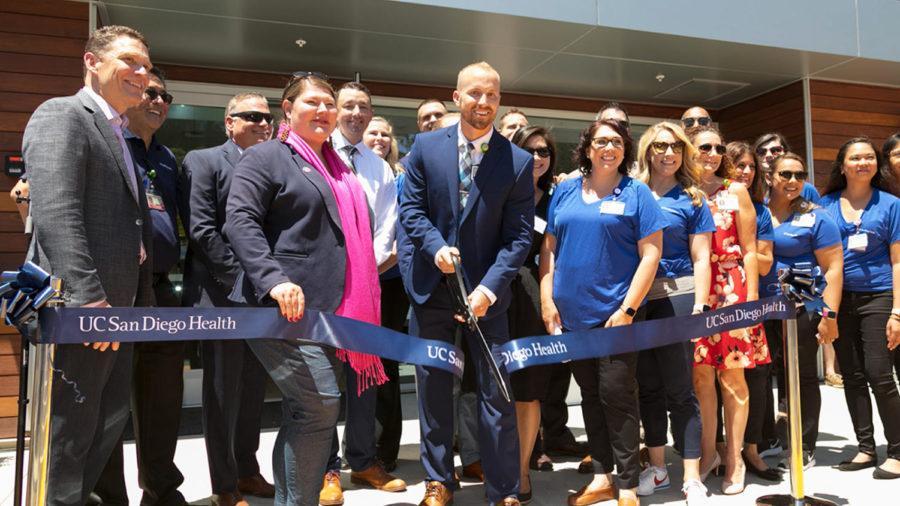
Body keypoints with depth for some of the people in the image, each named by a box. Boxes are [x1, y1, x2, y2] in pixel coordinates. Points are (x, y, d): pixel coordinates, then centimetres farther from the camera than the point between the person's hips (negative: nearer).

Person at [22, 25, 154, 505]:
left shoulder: (119, 135, 20)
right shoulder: (61, 115, -8)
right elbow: (55, 215, -21)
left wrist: (137, 300, 15)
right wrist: (89, 299, -26)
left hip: (115, 308, 9)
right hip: (79, 310, -9)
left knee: (109, 421, 17)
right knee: (68, 431, 1)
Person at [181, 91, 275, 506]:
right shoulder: (203, 161, -2)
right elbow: (202, 230, -12)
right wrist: (241, 278, -15)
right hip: (222, 294, -5)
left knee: (253, 390, 13)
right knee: (223, 392, 3)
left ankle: (247, 471, 27)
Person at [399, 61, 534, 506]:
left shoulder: (518, 162, -4)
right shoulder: (426, 146, 1)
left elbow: (519, 235, -7)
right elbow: (411, 208, 2)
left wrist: (488, 287, -18)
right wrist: (436, 247, -16)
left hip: (485, 292, -1)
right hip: (431, 286, 2)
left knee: (496, 394, 1)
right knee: (433, 389, 11)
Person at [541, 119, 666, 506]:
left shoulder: (636, 193, -1)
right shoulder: (565, 191, 10)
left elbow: (651, 254, -6)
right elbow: (549, 248, 10)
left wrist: (628, 309, -13)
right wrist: (547, 300, 1)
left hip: (615, 312, -4)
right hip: (571, 313, 4)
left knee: (617, 395, -1)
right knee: (590, 394, 12)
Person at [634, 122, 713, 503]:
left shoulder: (692, 200, 5)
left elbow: (700, 259, 1)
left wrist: (700, 305, -9)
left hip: (676, 297, -3)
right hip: (635, 299, 3)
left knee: (679, 388, 0)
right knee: (647, 386, 11)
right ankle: (657, 468, 25)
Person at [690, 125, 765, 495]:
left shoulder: (735, 191, 4)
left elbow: (749, 250, 1)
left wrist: (751, 298, -5)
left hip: (732, 289, -1)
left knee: (732, 376, 2)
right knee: (701, 375, 5)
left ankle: (734, 458, 15)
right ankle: (708, 451, 21)